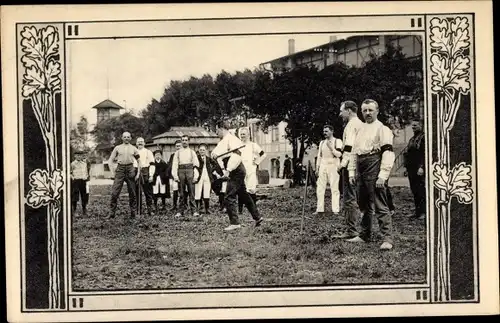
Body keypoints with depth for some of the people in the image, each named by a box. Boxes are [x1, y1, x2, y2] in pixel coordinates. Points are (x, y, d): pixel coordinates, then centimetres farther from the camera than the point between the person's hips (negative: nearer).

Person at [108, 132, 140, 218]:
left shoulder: (133, 149, 9)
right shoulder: (117, 148, 8)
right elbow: (110, 160, 11)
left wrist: (138, 173, 4)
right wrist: (113, 172, 1)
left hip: (130, 169, 1)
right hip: (120, 169, 0)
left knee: (132, 193, 2)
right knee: (114, 192, -8)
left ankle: (133, 212, 11)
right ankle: (112, 212, -2)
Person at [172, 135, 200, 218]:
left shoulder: (192, 152, 11)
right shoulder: (177, 153, 13)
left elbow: (196, 164, 6)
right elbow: (174, 164, 7)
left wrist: (195, 176, -4)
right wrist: (175, 176, -4)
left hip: (190, 171, -1)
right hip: (181, 171, 1)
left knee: (191, 192, -5)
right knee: (182, 193, 2)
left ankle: (194, 211, -4)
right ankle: (181, 211, 6)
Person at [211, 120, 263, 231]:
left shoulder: (231, 139, -14)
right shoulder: (222, 141, 16)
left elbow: (236, 156, -24)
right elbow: (216, 153, 9)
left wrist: (228, 170, -29)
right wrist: (214, 153, -15)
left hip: (236, 172, -10)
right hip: (235, 172, 10)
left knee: (229, 197, -10)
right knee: (244, 196, 16)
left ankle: (234, 223, -9)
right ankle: (257, 217, 25)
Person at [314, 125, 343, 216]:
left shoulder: (337, 141, 2)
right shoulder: (322, 142, 17)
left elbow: (339, 154, -9)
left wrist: (331, 147, -18)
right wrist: (317, 168, 13)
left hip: (333, 167, -5)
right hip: (323, 167, 5)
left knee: (334, 188, -6)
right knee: (320, 188, 2)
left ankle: (335, 210, -5)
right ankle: (319, 209, 6)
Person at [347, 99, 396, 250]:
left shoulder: (382, 129, -4)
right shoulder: (360, 129, 20)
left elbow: (388, 152, -13)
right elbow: (354, 152, 22)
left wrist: (383, 174, -21)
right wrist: (352, 171, 13)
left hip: (374, 166, -8)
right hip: (361, 169, 8)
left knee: (380, 205, -11)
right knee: (364, 204, 15)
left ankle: (387, 239, -12)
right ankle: (365, 235, 26)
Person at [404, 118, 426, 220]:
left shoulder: (424, 138, -8)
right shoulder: (412, 139, 19)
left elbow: (425, 154, -15)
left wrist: (422, 167, -21)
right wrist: (406, 168, 19)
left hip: (419, 170, -8)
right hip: (411, 169, 9)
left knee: (421, 191, -7)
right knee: (414, 190, 9)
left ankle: (423, 212, -3)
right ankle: (417, 211, 15)